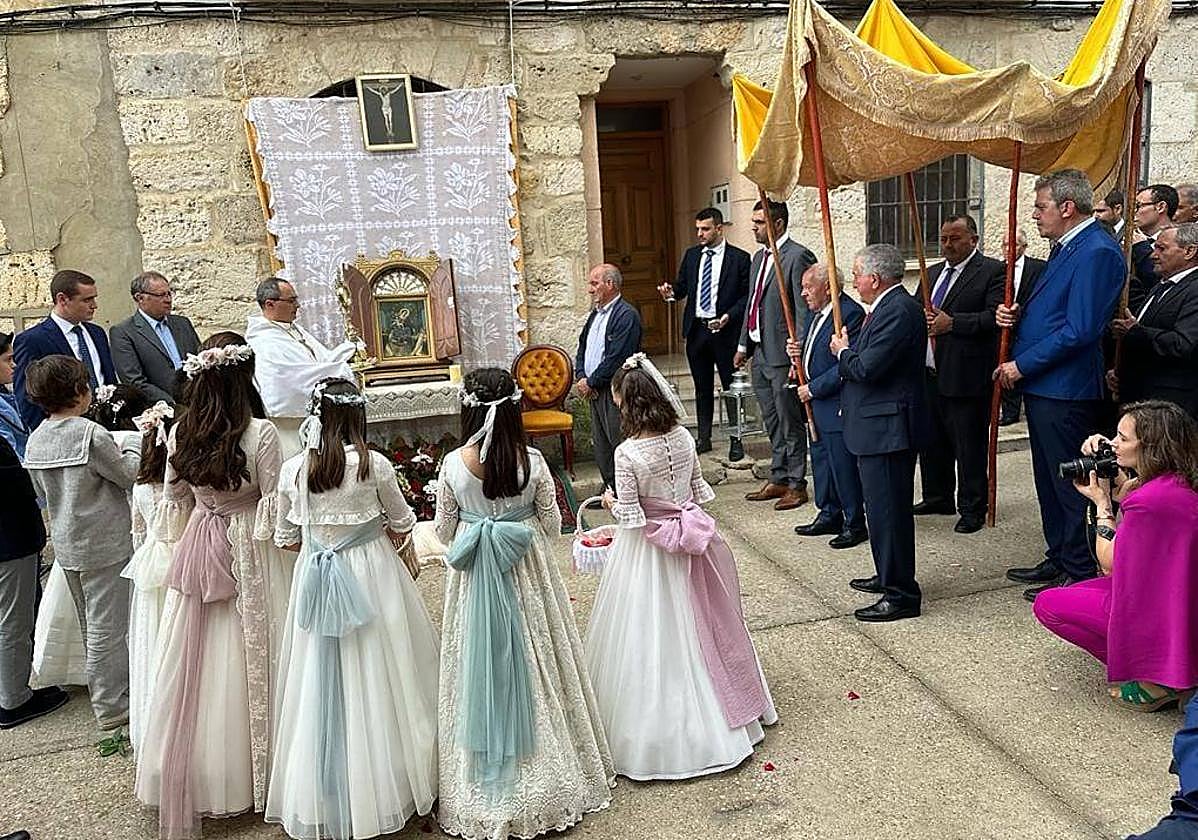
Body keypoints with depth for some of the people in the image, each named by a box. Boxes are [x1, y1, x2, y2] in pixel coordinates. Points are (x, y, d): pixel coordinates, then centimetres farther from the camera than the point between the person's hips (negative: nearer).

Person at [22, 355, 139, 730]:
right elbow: (129, 474, -12)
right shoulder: (92, 435, -21)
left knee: (91, 625, 20)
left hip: (66, 544, 8)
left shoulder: (35, 440, 1)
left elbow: (43, 492, 11)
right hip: (103, 544, -7)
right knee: (107, 626, 3)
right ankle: (111, 706, 14)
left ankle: (113, 687, 36)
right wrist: (133, 452, 7)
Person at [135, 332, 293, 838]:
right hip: (249, 555, -4)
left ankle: (187, 783, 30)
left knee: (195, 665, 14)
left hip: (197, 550, 4)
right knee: (246, 665, 9)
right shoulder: (261, 433, -18)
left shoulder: (180, 434, -2)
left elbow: (174, 502, 8)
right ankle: (246, 777, 24)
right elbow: (272, 505, -12)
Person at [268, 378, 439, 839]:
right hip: (372, 576, -2)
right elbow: (402, 525, 0)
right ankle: (380, 785, 23)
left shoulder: (292, 469, -4)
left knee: (318, 684, 12)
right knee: (374, 684, 10)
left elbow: (286, 537, 7)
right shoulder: (374, 464, -12)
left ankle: (317, 799, 25)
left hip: (314, 579, 3)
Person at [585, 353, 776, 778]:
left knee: (652, 637, 9)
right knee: (699, 627, 22)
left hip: (648, 551, -6)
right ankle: (725, 712, 39)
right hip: (691, 540, 6)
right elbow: (699, 489, 5)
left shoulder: (627, 454, -23)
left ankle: (659, 731, 23)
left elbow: (631, 518, -19)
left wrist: (613, 503, 1)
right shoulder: (684, 437, -6)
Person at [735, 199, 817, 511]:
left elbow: (804, 309, -16)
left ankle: (796, 485, 12)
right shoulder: (759, 257, 16)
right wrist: (743, 344, 19)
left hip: (782, 356, -9)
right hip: (760, 354, 9)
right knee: (773, 423, 17)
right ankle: (778, 480, 28)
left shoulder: (797, 257, -12)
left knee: (790, 423, 1)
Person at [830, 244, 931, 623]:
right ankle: (889, 576, 34)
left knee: (888, 509, -4)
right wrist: (849, 351, 3)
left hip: (888, 428, -11)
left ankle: (901, 595, 6)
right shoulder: (889, 306, 14)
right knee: (883, 506, 20)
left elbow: (867, 367, -24)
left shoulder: (898, 311, -19)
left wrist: (843, 352, -8)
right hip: (881, 426, 11)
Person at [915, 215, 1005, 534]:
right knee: (932, 441, 16)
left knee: (969, 445, 1)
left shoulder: (992, 271, -5)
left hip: (967, 375, -7)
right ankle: (938, 497, 32)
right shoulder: (933, 273, 18)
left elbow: (995, 316, -17)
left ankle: (972, 509, 13)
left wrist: (952, 323, -21)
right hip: (929, 374, 7)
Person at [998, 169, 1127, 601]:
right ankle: (1058, 560, 31)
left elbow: (1079, 330, -23)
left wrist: (1022, 364, -17)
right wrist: (1017, 314, 2)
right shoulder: (1065, 248, 15)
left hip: (1065, 390, -10)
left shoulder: (1097, 252, -17)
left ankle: (1081, 573, 13)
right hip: (1042, 385, 10)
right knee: (1049, 480, 18)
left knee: (1070, 484, 1)